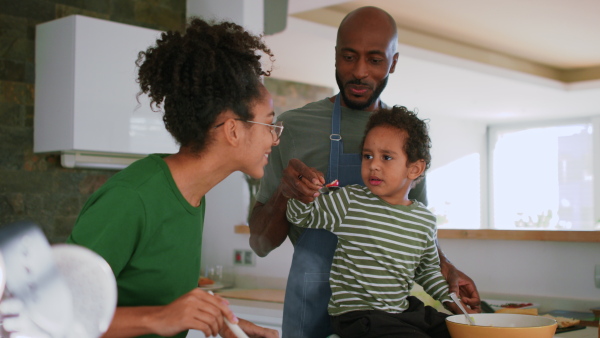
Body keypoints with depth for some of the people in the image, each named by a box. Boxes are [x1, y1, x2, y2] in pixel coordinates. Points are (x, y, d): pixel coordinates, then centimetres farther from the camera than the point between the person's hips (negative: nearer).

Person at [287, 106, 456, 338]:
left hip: (403, 309, 6)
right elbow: (300, 216, 0)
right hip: (357, 316, -5)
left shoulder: (425, 220, 6)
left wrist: (448, 301, 11)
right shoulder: (349, 202, -6)